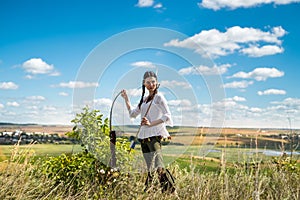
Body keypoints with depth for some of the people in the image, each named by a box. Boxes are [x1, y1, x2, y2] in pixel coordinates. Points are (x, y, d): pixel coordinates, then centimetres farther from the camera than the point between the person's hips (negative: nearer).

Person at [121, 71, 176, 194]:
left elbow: (167, 116, -12)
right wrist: (126, 99, 22)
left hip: (154, 135, -7)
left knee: (158, 166, -18)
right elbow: (133, 114, 27)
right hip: (143, 136, 7)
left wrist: (151, 123, -18)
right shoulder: (144, 99, 18)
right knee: (149, 167, 9)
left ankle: (171, 190, -15)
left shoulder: (159, 97, -3)